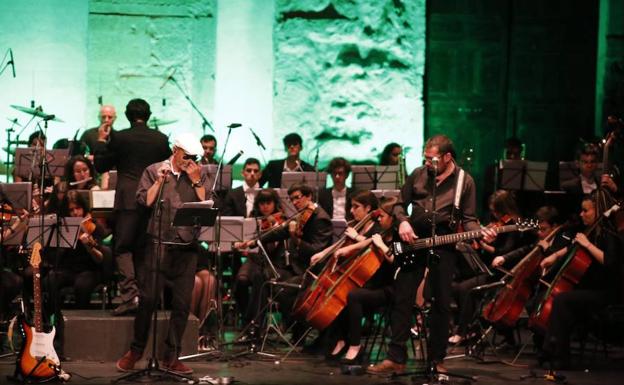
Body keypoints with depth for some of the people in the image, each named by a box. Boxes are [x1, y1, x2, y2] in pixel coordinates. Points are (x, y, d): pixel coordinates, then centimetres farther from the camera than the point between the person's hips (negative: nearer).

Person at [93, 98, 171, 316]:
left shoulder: (118, 137, -5)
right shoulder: (161, 139, 4)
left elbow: (100, 166, 3)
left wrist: (101, 140, 13)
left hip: (128, 200, -3)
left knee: (122, 248, -1)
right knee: (144, 249, 13)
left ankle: (130, 294, -19)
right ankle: (145, 296, 16)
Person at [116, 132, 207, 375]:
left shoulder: (198, 176, 11)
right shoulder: (154, 171, 6)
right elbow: (143, 202, -4)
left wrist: (196, 181, -7)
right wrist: (160, 180, -11)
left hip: (187, 248, 2)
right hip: (159, 244, -2)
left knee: (182, 304, 2)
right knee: (148, 299, -3)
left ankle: (171, 357, 11)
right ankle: (135, 351, 13)